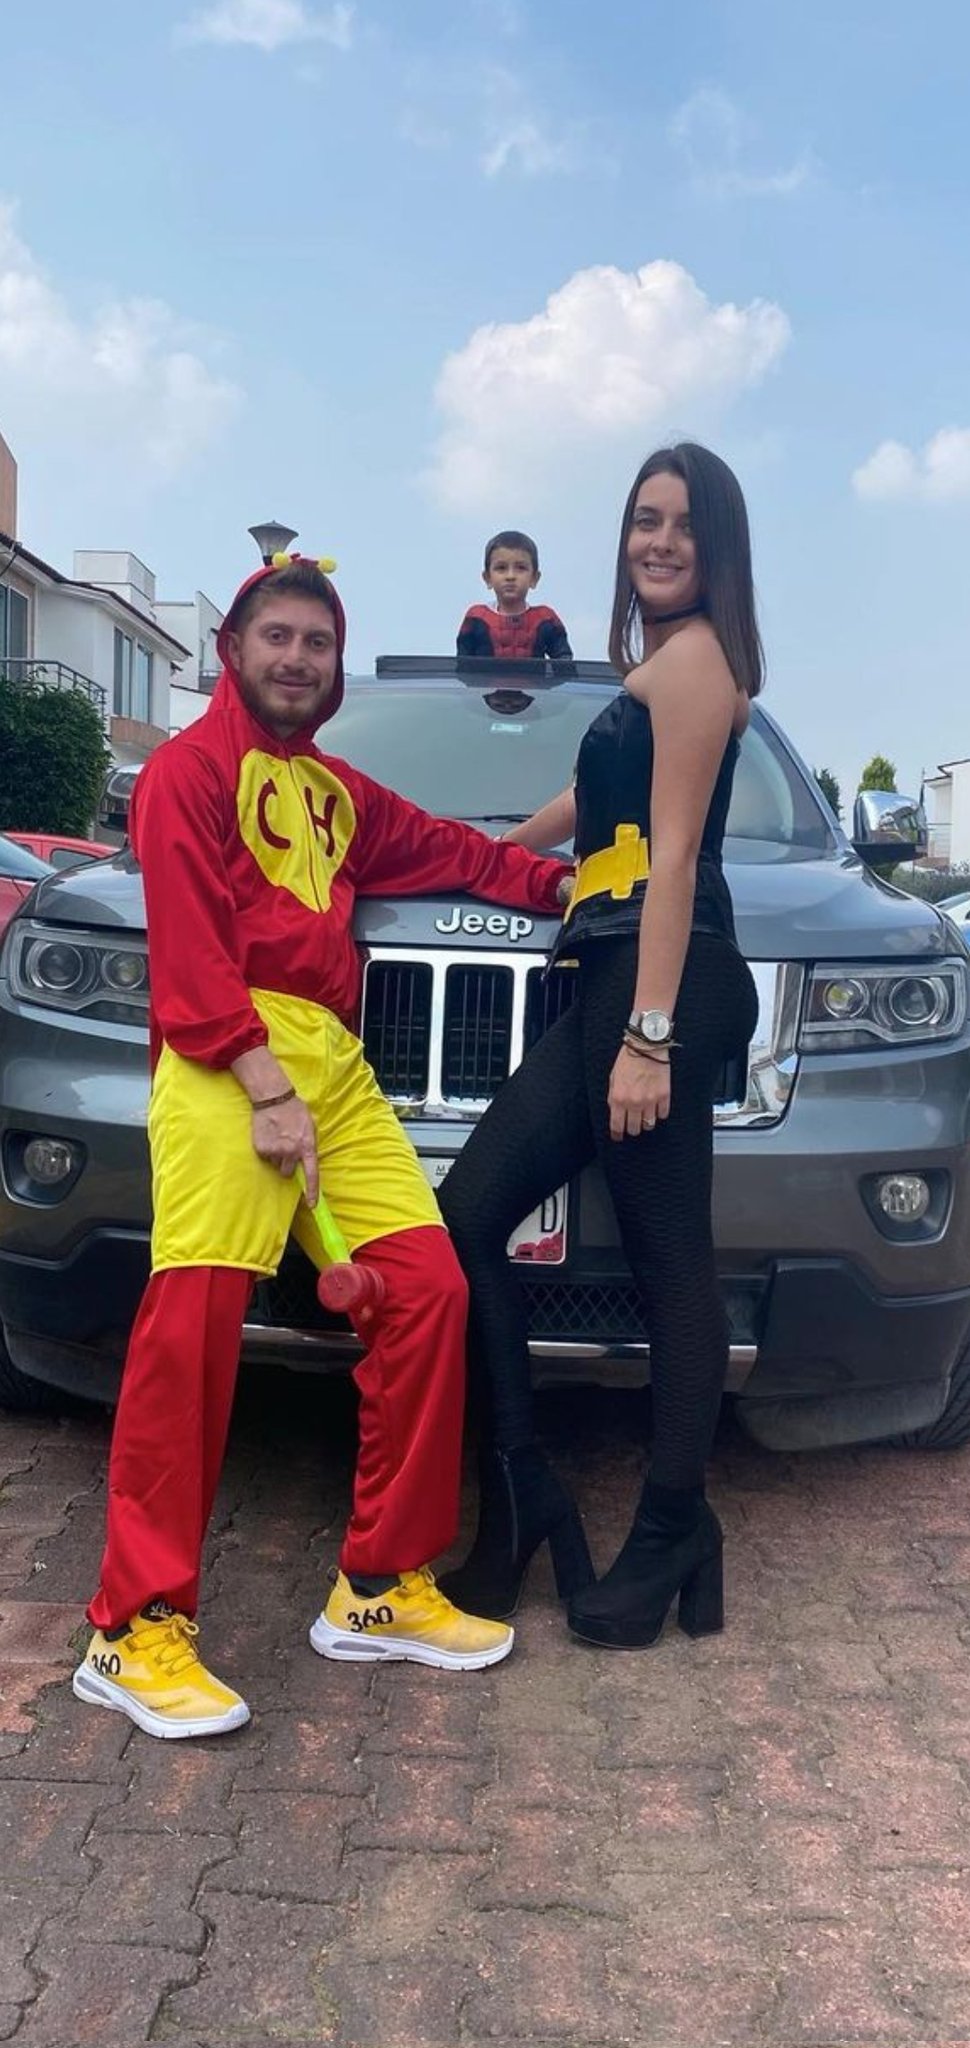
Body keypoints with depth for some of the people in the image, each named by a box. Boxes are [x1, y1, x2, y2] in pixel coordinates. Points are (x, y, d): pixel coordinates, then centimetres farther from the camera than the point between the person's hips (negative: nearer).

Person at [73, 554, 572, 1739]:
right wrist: (263, 1086, -16)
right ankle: (136, 1633, -5)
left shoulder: (336, 792, 27)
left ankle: (379, 1591, 10)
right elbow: (187, 940, -7)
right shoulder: (193, 767, 5)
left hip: (332, 1062, 7)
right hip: (226, 1063, -7)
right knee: (194, 1320, -15)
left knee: (428, 1291, -2)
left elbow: (450, 851, 37)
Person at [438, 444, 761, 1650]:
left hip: (660, 986, -10)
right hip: (617, 985, 10)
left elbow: (674, 853, -12)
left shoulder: (692, 653, -3)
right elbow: (599, 801, 39)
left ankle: (670, 1538, 11)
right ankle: (519, 1500, 11)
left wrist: (649, 1034, -18)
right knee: (468, 1217, 5)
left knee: (667, 1264, -2)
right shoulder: (661, 662, 26)